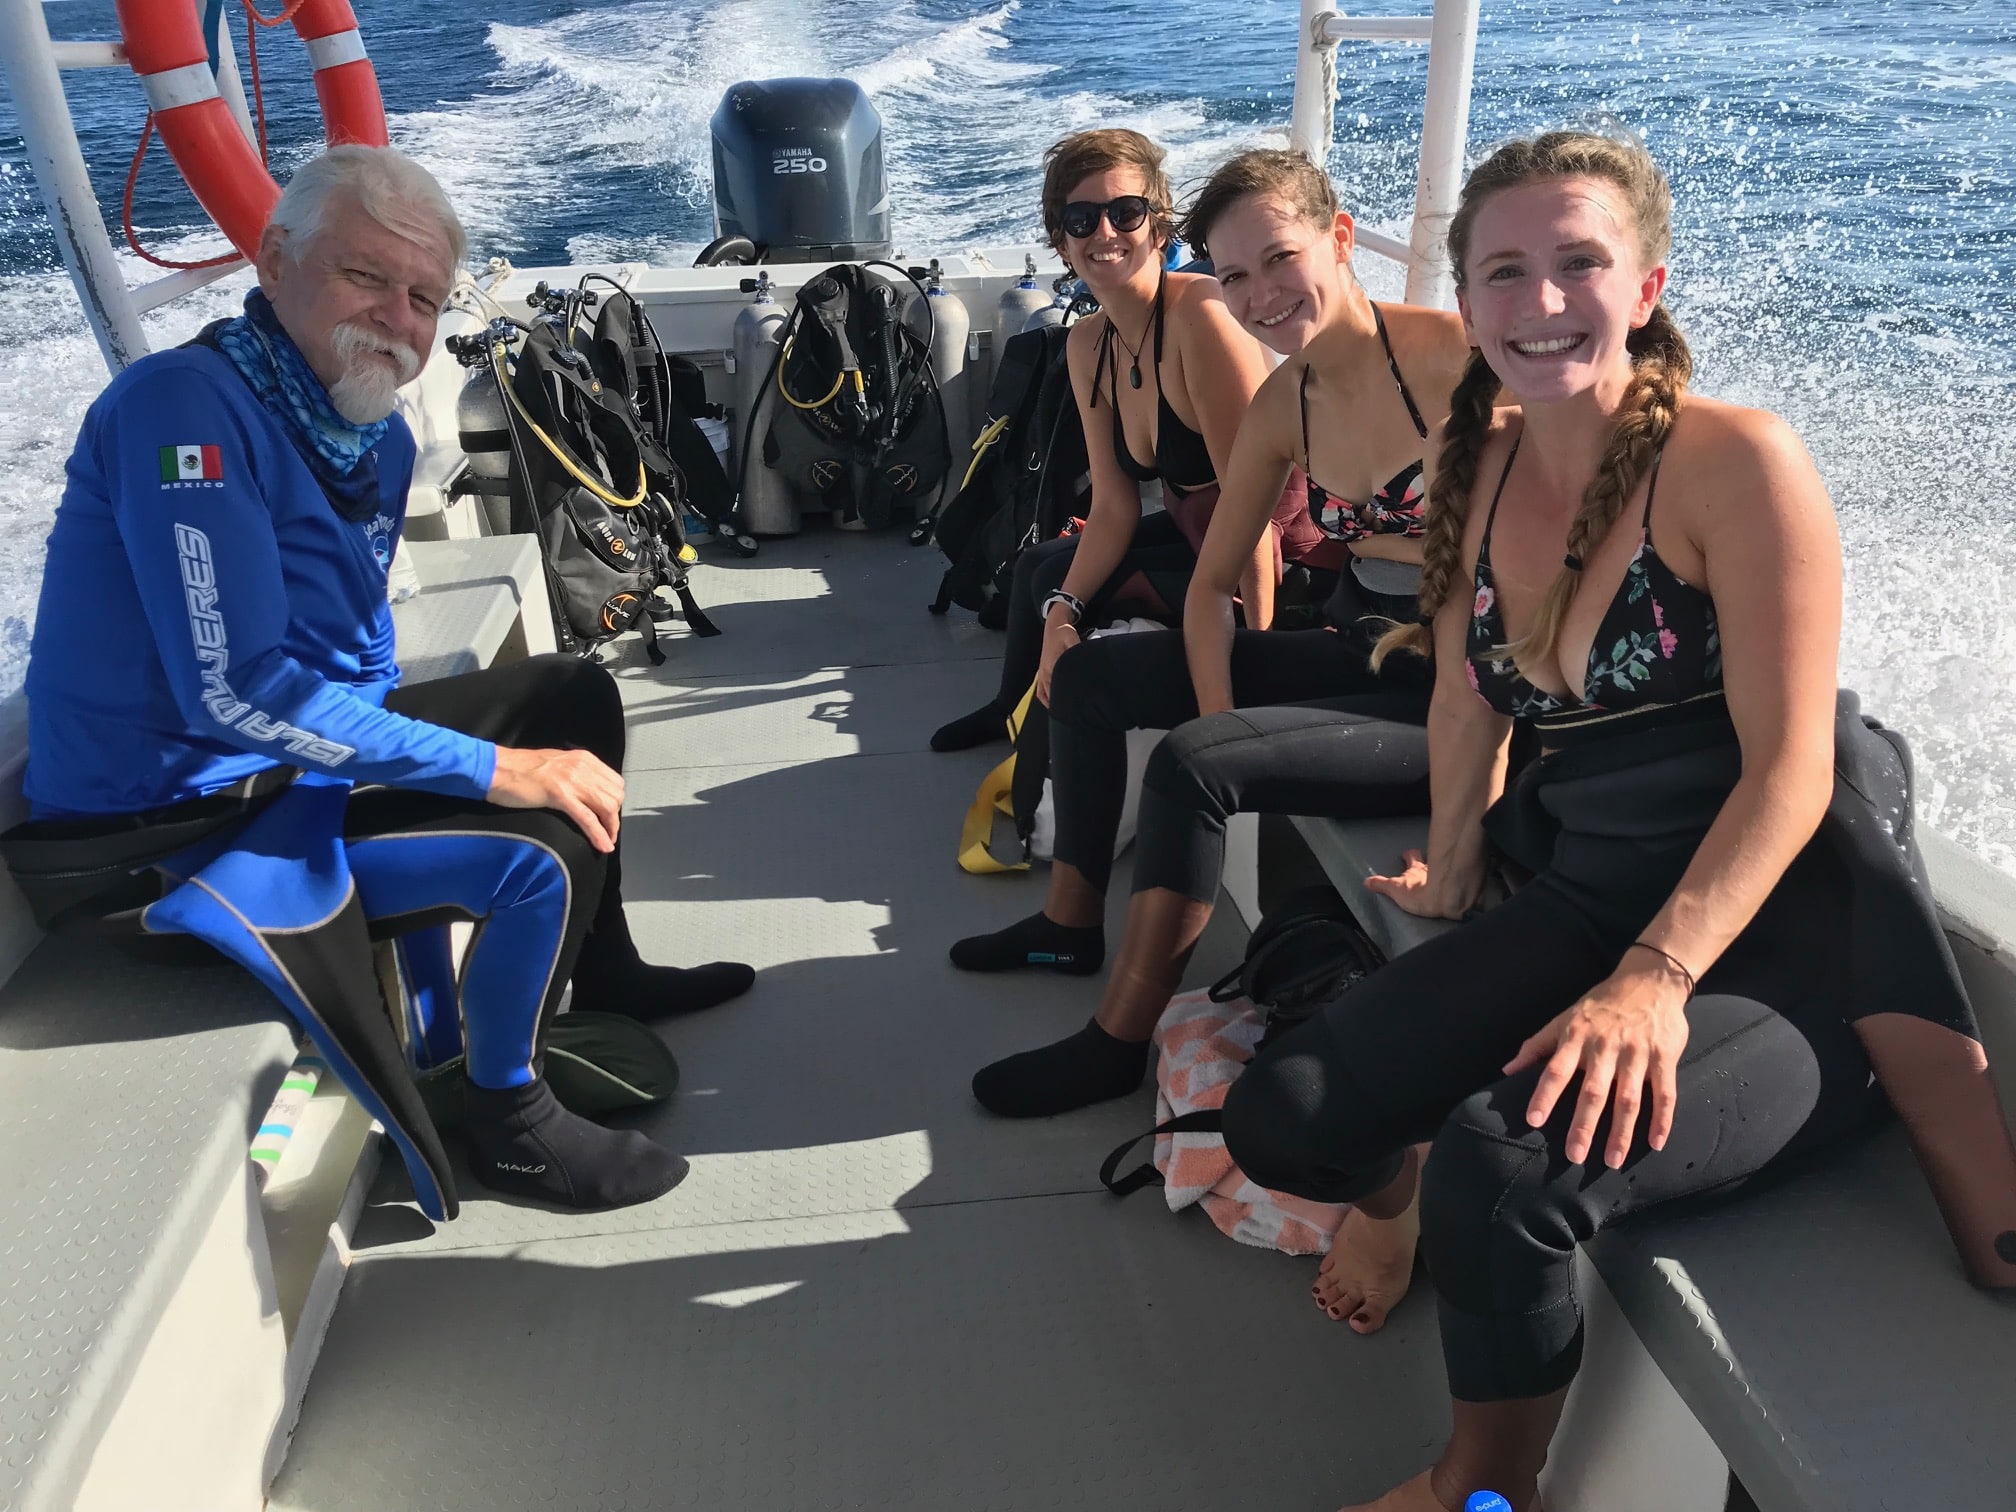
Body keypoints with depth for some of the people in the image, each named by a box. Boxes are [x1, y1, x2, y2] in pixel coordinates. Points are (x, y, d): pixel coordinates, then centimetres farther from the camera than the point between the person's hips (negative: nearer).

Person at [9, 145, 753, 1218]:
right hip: (182, 815, -9)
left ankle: (600, 969, 27)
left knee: (576, 693, 13)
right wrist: (494, 769, -29)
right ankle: (508, 1121, 2)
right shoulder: (186, 404, -24)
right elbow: (237, 689, -31)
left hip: (309, 746, 9)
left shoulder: (376, 436, 3)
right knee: (545, 844, -23)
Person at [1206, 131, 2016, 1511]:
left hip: (1790, 943, -5)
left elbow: (1792, 765, -16)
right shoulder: (1475, 466, 6)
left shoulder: (1736, 461, -12)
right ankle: (1395, 1195, 27)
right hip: (1590, 904, 5)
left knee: (1508, 1160, -31)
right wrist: (1452, 863, 12)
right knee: (1281, 1121, -11)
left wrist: (1654, 982, -25)